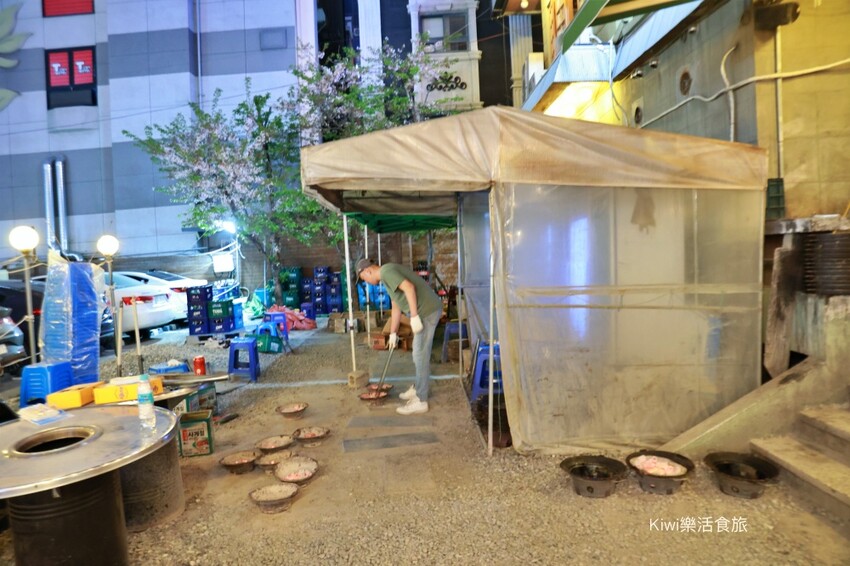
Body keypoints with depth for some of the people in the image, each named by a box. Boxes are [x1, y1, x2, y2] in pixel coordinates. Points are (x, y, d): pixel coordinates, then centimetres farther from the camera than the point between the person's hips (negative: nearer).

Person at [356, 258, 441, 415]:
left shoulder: (386, 271, -11)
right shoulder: (388, 275, 20)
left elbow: (409, 287, -25)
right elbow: (396, 307, 25)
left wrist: (414, 316, -24)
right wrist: (393, 333, 28)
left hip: (426, 310, -10)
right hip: (427, 310, 10)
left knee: (421, 356, -3)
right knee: (419, 354, 20)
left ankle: (420, 401, 5)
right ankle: (418, 389, 34)